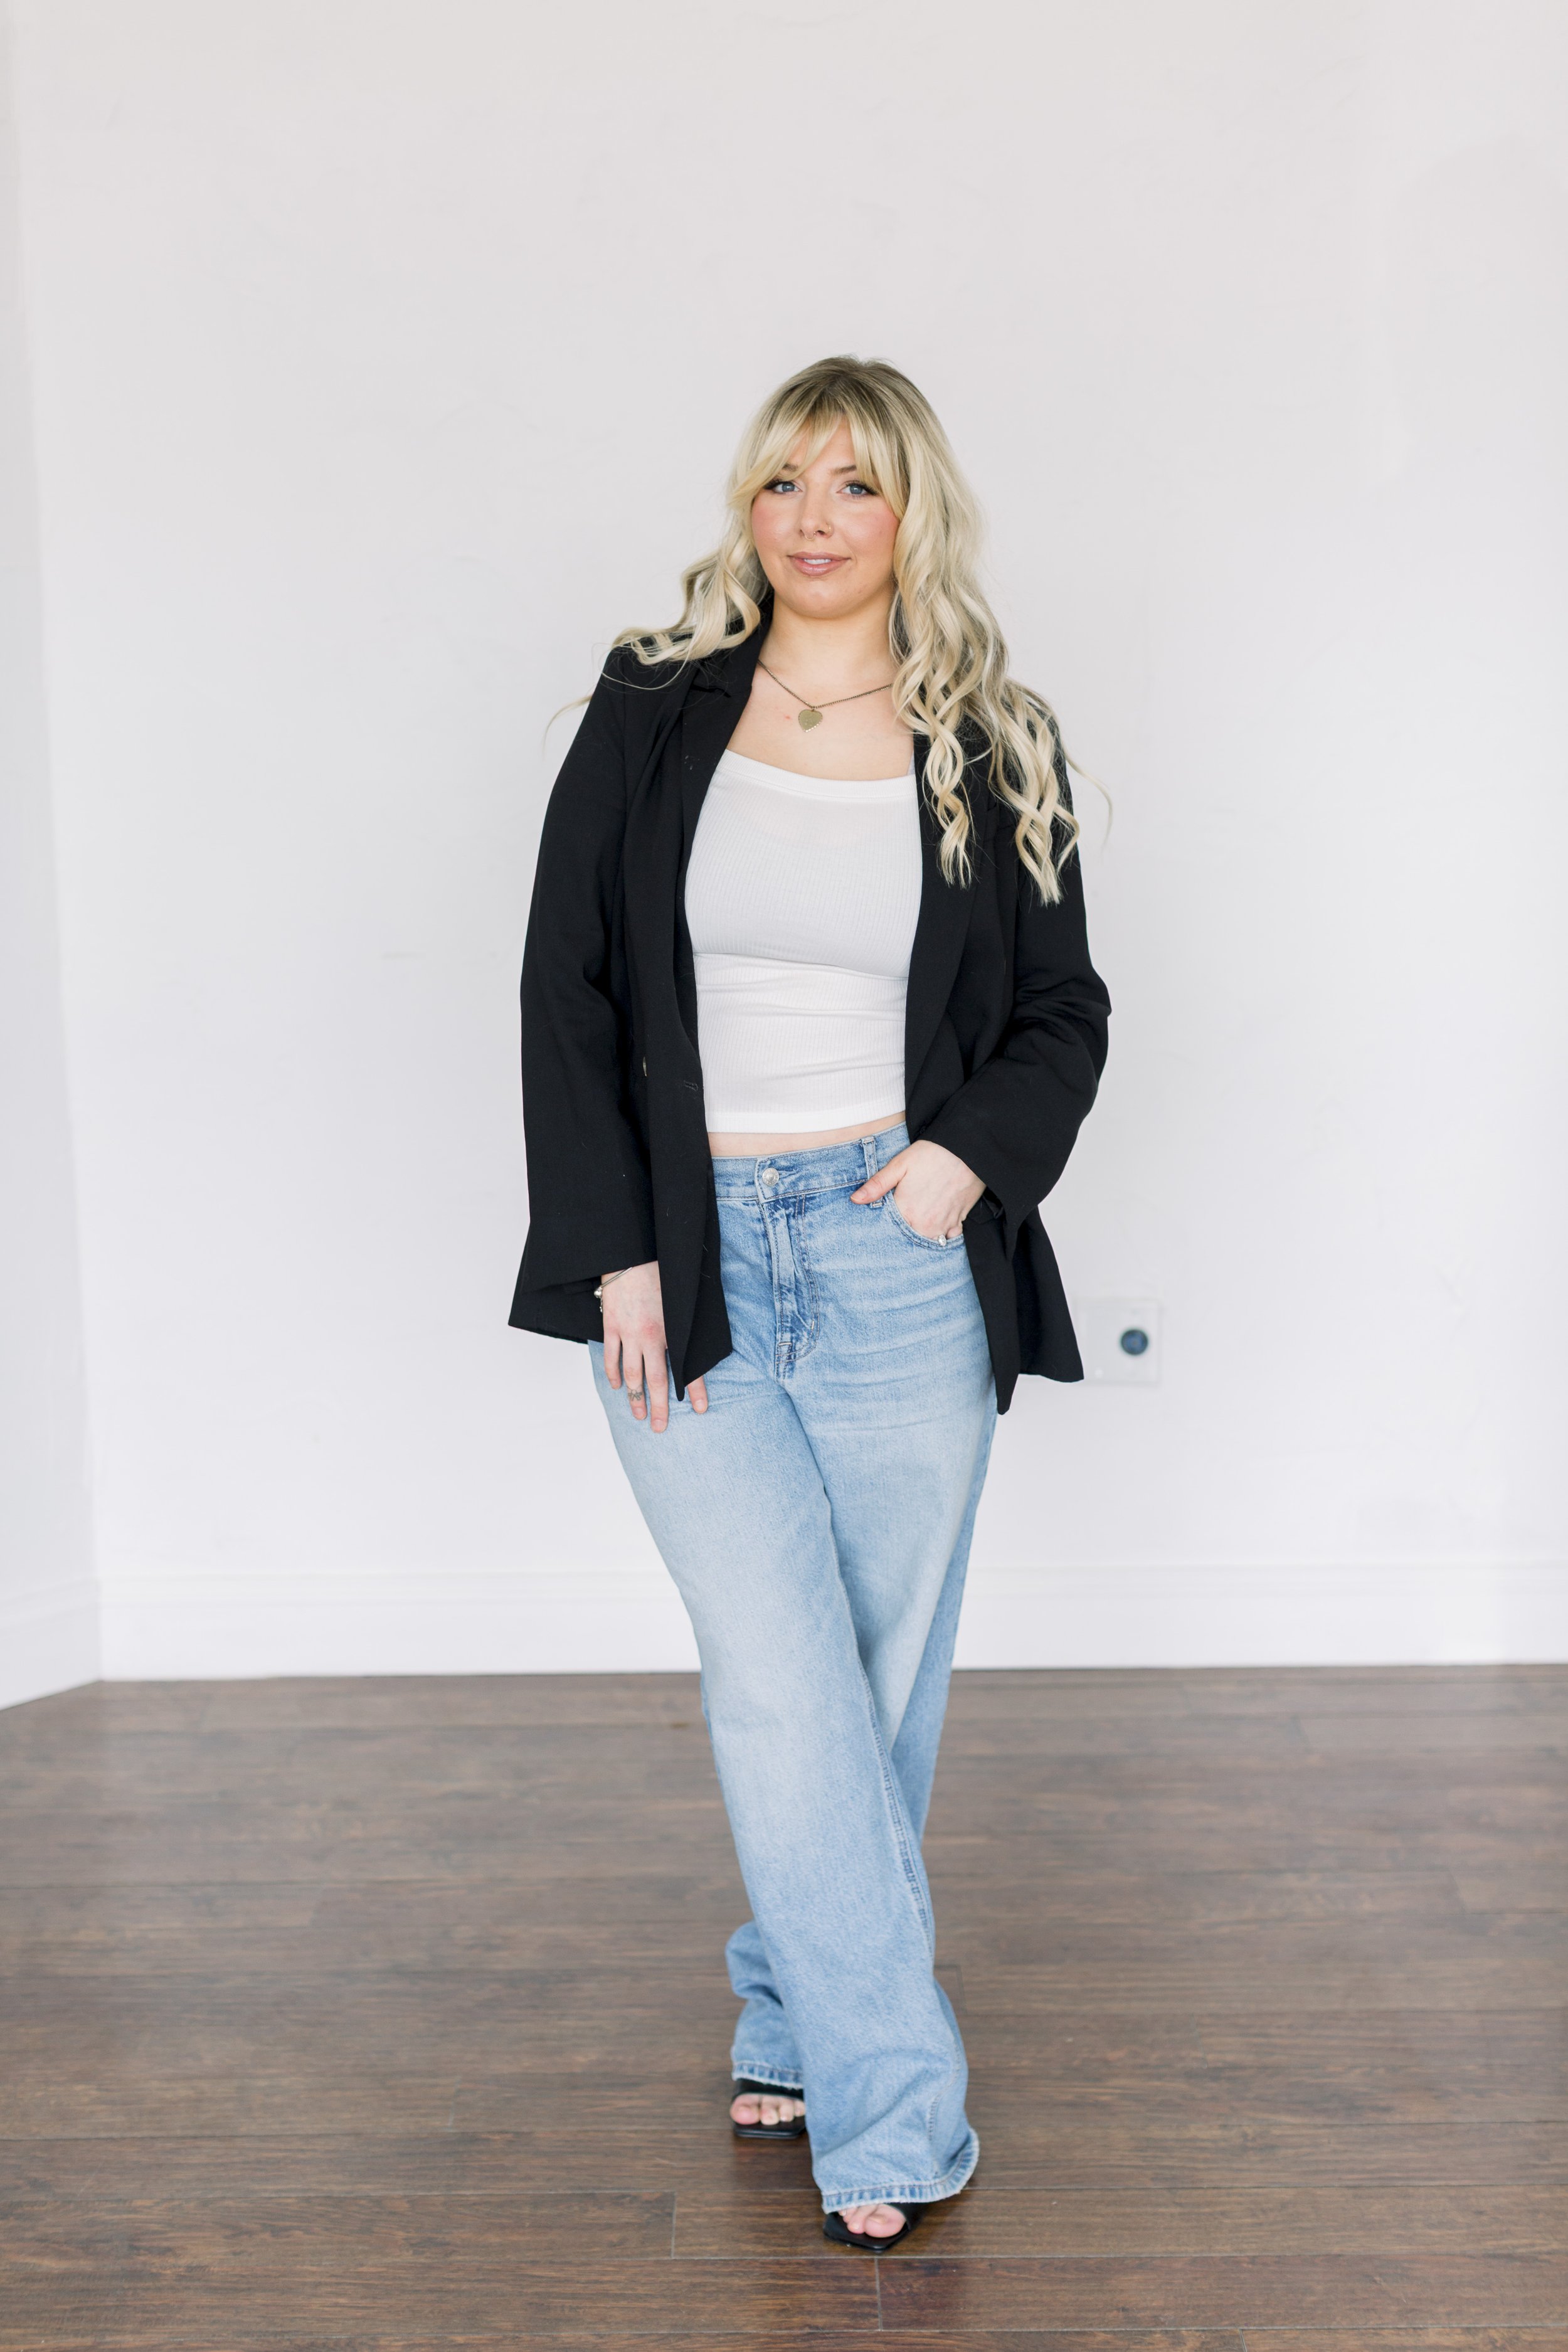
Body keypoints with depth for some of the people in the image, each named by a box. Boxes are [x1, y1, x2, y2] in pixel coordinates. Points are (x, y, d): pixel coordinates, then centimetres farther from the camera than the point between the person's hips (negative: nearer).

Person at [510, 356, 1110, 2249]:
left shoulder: (993, 753, 6)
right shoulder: (650, 719, 4)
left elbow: (1063, 1013, 12)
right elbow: (566, 994, 3)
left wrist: (976, 1153, -8)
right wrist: (616, 1253, -5)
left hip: (902, 1258, 1)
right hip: (687, 1259, -1)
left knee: (882, 1682, 7)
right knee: (784, 1686, -7)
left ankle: (795, 2029, 29)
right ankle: (892, 2108, 6)